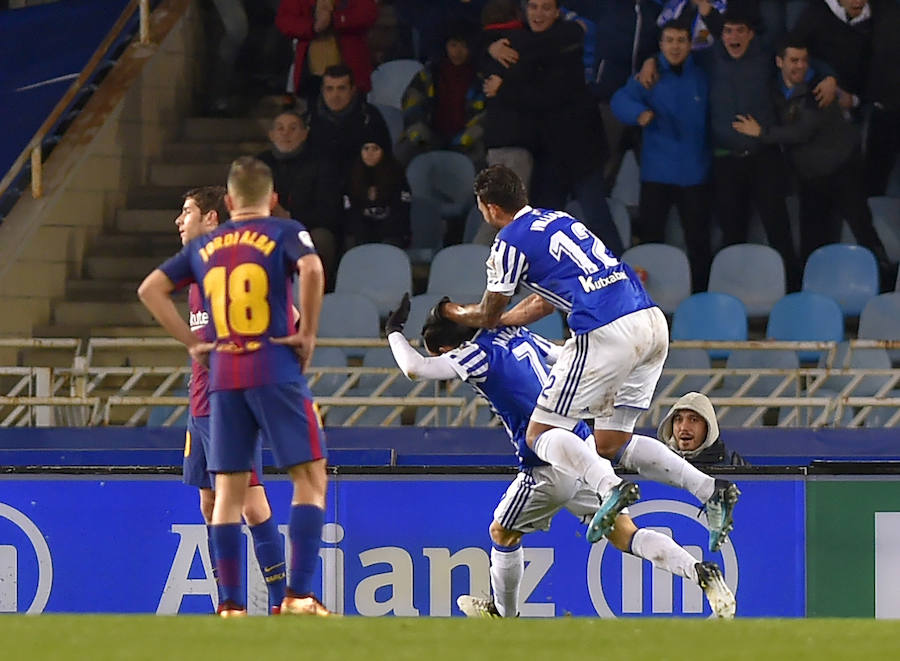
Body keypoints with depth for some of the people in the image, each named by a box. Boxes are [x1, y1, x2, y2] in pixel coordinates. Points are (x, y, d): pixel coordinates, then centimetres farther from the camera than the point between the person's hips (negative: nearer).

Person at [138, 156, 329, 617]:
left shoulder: (204, 246, 14)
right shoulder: (285, 233, 1)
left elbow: (150, 289, 11)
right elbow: (311, 269, -19)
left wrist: (191, 342, 10)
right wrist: (308, 333, -9)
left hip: (223, 376, 4)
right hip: (277, 372, -4)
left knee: (228, 489, 7)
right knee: (310, 477, 1)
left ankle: (231, 605, 3)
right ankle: (298, 595, -11)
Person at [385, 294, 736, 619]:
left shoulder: (476, 354, -11)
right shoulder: (517, 334, 13)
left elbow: (415, 368, -14)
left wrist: (394, 331, 3)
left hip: (551, 469, -7)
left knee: (503, 533, 17)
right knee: (624, 534, 4)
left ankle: (504, 613, 33)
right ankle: (700, 571, -14)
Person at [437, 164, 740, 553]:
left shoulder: (511, 241, 1)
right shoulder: (557, 219, 25)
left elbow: (487, 316, 14)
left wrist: (451, 313, 35)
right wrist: (489, 322, 40)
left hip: (606, 333, -8)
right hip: (653, 323, 8)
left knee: (541, 434, 2)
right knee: (611, 444, 16)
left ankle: (609, 487, -26)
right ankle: (710, 489, 0)